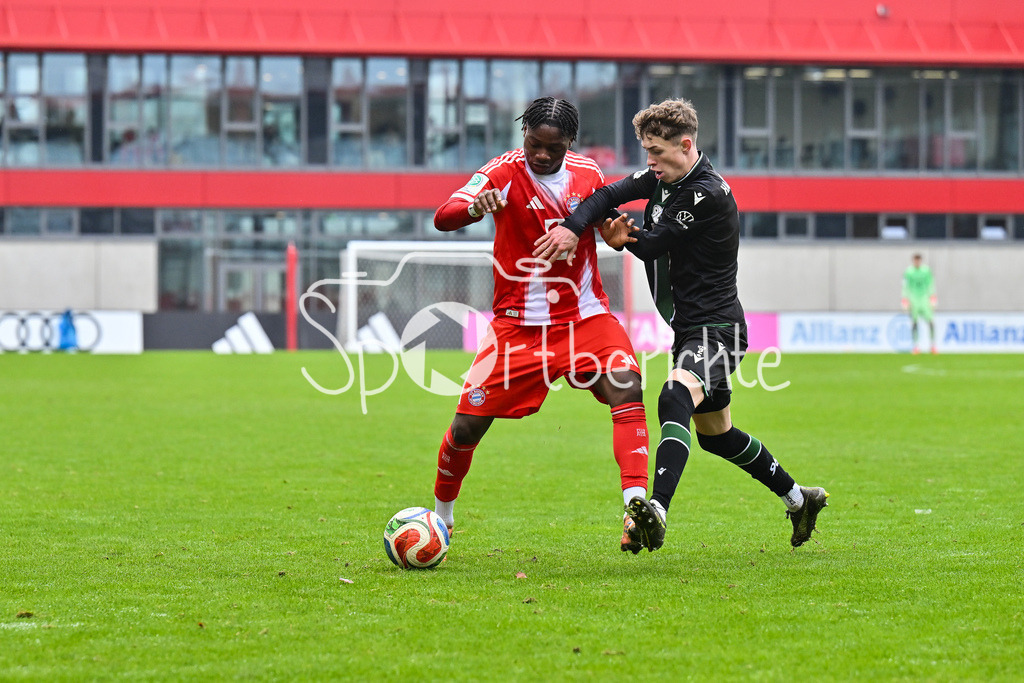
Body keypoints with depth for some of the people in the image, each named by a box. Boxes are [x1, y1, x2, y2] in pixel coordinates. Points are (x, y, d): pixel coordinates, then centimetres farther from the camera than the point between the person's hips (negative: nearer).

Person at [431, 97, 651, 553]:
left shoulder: (587, 174, 2)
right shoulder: (505, 172, -9)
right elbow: (442, 218, -23)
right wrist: (474, 207, -47)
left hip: (584, 315, 2)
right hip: (517, 323, -2)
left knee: (627, 387, -26)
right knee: (467, 425, -2)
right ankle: (441, 516, 26)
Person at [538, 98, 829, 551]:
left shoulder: (708, 194, -20)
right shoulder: (663, 178, 7)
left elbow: (654, 245, -16)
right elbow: (611, 195, 0)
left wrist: (626, 238, 3)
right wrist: (572, 226, -19)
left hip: (716, 330, -10)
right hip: (689, 328, 10)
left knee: (676, 398, -35)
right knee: (715, 434, 22)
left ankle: (656, 510, -52)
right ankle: (798, 499, 39)